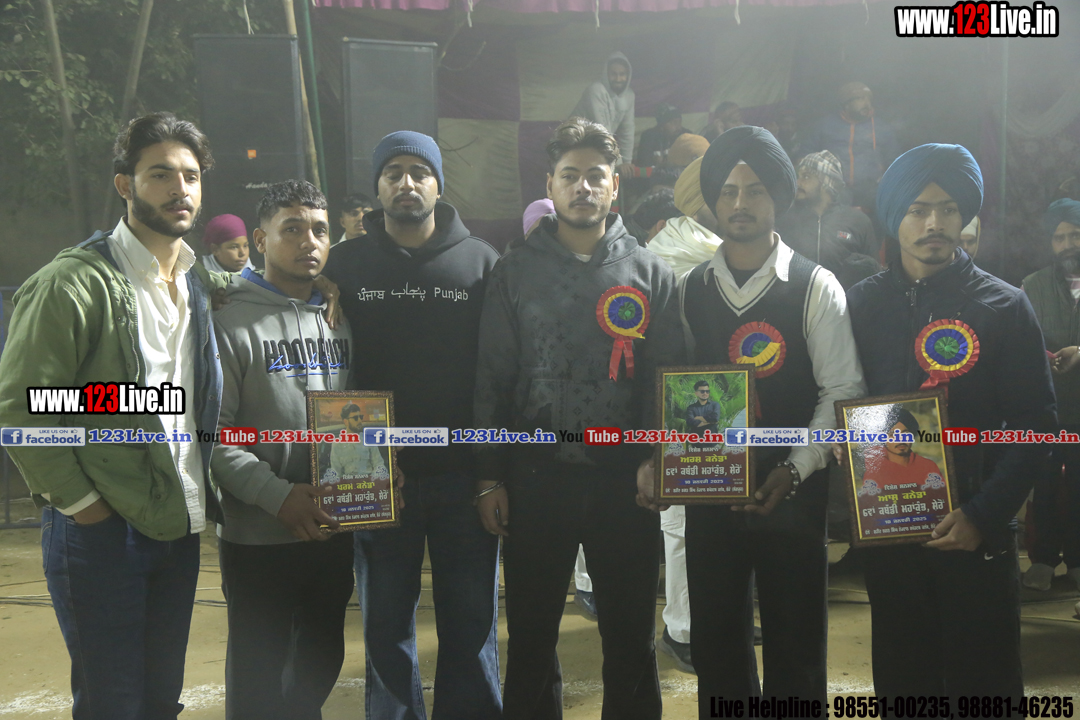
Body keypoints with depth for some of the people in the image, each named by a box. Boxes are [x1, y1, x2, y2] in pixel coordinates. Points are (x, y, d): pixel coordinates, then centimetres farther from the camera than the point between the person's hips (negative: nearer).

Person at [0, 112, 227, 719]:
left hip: (180, 526, 6)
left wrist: (203, 496, 9)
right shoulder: (75, 283, -12)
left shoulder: (204, 285, 10)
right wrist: (78, 499, -13)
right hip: (103, 529, -6)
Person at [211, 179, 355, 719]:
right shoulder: (231, 322, -8)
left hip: (333, 533, 5)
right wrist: (277, 494, -23)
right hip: (258, 538, -5)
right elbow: (214, 432, -15)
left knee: (319, 666, 18)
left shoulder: (342, 318, 10)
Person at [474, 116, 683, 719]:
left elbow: (670, 376, 3)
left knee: (632, 636, 11)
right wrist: (490, 477, -2)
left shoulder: (650, 273, 4)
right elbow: (492, 380, 3)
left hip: (624, 481, 0)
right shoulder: (516, 273, 4)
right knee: (531, 634, 11)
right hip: (536, 479, 0)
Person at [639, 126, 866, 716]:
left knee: (794, 645, 7)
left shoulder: (816, 289, -3)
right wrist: (654, 457, -10)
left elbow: (842, 391, -7)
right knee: (716, 643, 12)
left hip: (792, 493, -3)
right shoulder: (689, 291, 6)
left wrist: (796, 469, -17)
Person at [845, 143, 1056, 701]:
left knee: (984, 681, 6)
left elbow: (1034, 424, -5)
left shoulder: (1004, 308, -2)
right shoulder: (861, 304, 5)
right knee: (901, 678, 14)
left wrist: (984, 515, -13)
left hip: (977, 533, -2)